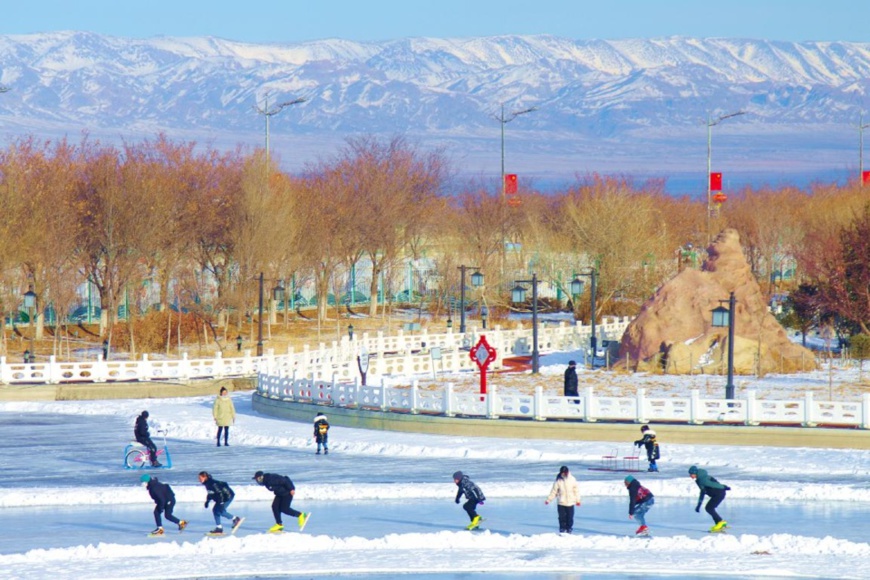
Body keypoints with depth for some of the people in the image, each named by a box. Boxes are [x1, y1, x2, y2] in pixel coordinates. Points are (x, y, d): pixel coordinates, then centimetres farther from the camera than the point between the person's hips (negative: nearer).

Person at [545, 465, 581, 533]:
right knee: (562, 517, -1)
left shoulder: (572, 479, -1)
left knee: (570, 518, 1)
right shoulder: (558, 481, -2)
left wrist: (577, 500, 6)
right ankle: (562, 530, 9)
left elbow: (576, 490, 6)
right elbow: (554, 491, 4)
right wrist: (548, 500, 2)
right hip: (561, 503, 0)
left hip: (570, 503, 0)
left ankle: (569, 530, 13)